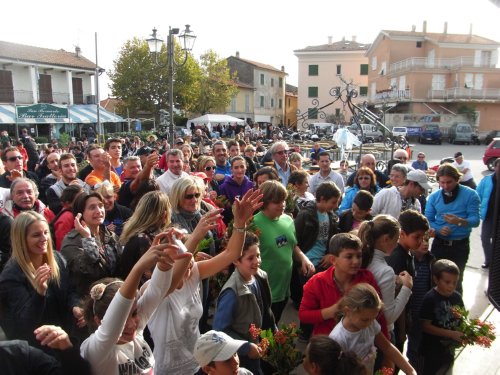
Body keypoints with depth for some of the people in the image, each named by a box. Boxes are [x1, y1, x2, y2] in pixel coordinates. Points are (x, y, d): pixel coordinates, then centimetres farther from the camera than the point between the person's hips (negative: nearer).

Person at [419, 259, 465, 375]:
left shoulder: (457, 297, -6)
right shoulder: (430, 299, -22)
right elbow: (426, 326, -20)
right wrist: (451, 334, -24)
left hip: (449, 347, 5)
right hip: (433, 350, -5)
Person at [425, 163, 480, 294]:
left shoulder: (470, 194, -9)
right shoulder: (434, 197, 0)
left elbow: (475, 220, -15)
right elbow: (428, 220, 0)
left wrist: (460, 221, -35)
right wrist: (439, 229, -19)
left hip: (460, 245, -2)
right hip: (439, 243, 2)